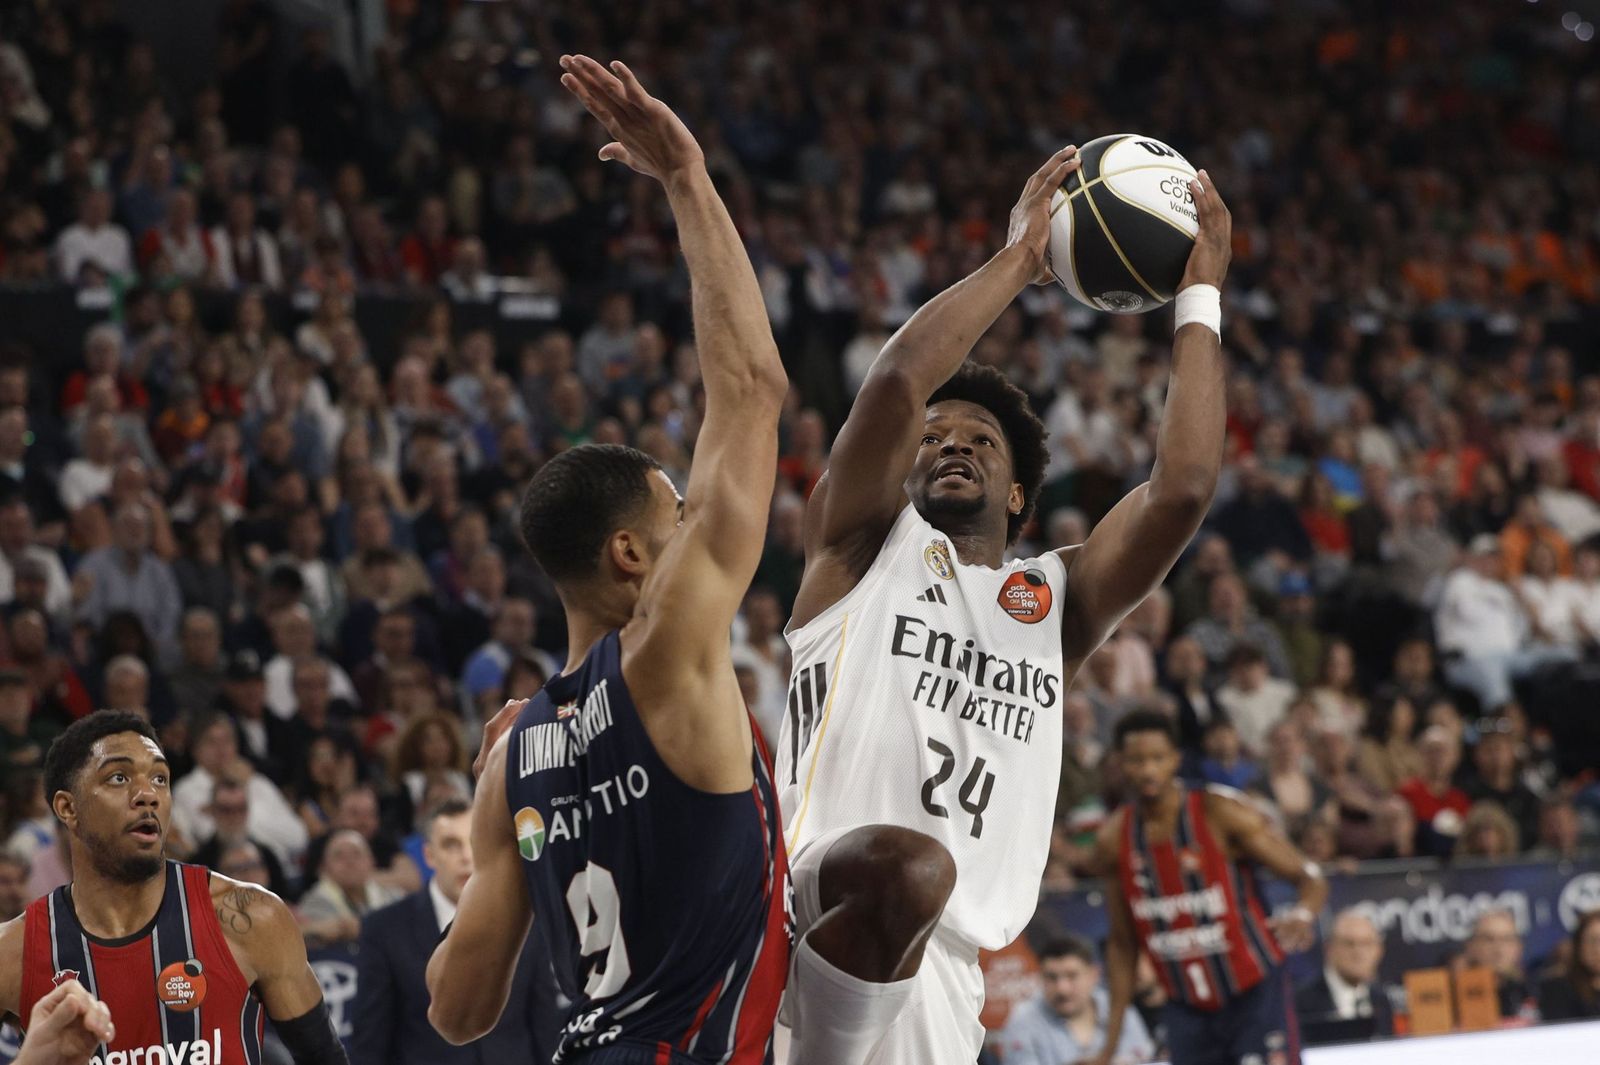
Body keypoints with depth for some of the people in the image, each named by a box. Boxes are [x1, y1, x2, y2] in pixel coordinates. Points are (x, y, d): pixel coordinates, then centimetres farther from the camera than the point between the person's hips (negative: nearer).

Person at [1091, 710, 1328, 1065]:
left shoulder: (1221, 814, -12)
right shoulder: (1113, 840, 1)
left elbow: (1310, 877, -12)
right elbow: (1122, 942, 10)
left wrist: (1303, 914, -36)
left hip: (1254, 996, -4)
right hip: (1187, 1009, 4)